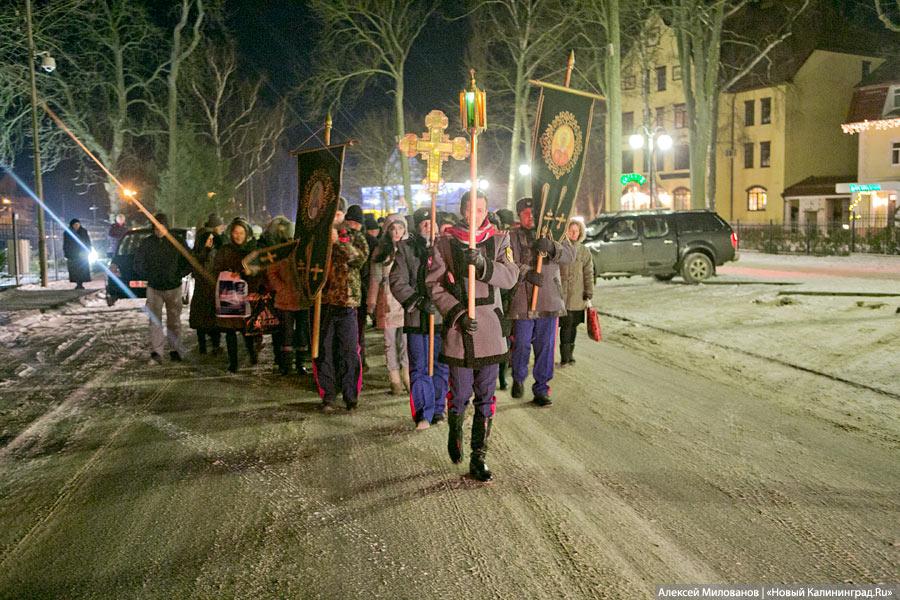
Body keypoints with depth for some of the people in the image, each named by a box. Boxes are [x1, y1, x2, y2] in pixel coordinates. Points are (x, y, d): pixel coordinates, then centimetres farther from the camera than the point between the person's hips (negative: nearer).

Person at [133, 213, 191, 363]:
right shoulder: (146, 243, -3)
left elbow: (189, 262, 1)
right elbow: (138, 264, 4)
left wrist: (178, 276, -6)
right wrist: (148, 277, -6)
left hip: (173, 288, 0)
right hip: (154, 288, 0)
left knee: (174, 320, 8)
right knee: (155, 320, -5)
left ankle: (175, 350, 18)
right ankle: (156, 351, -5)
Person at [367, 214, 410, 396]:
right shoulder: (379, 252, 9)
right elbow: (375, 279, 9)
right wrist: (372, 304, 5)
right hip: (387, 302, 1)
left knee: (406, 342, -5)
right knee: (390, 343, 3)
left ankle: (408, 379, 4)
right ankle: (395, 382, 8)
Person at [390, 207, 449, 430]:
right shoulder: (405, 249, 4)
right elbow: (398, 283, -2)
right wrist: (417, 301, -15)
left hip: (442, 315, 1)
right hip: (416, 317, -1)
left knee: (441, 367, 9)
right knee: (419, 368, 2)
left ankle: (437, 410, 24)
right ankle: (423, 414, 12)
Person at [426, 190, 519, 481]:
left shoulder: (498, 240, 6)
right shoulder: (446, 242, 1)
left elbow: (511, 277, -7)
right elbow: (434, 284, -3)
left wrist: (483, 264, -24)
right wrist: (457, 313, -15)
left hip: (490, 327, 2)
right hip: (458, 328, -2)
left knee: (486, 397, 6)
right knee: (460, 394, 2)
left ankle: (478, 458, 16)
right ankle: (455, 431, 35)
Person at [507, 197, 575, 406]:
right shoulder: (511, 237, 2)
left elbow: (570, 254, -5)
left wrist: (551, 247, -24)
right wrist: (526, 273, -24)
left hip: (549, 301, 2)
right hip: (521, 301, -2)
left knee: (546, 346, 6)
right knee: (521, 344, 3)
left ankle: (541, 389, 17)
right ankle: (518, 379, 30)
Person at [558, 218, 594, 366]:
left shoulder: (584, 251, 6)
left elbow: (588, 275, 6)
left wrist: (588, 296, 1)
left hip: (578, 297, 2)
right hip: (560, 295, -2)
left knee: (573, 325, 10)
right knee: (566, 324, -6)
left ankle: (569, 354, 22)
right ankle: (565, 356, -1)